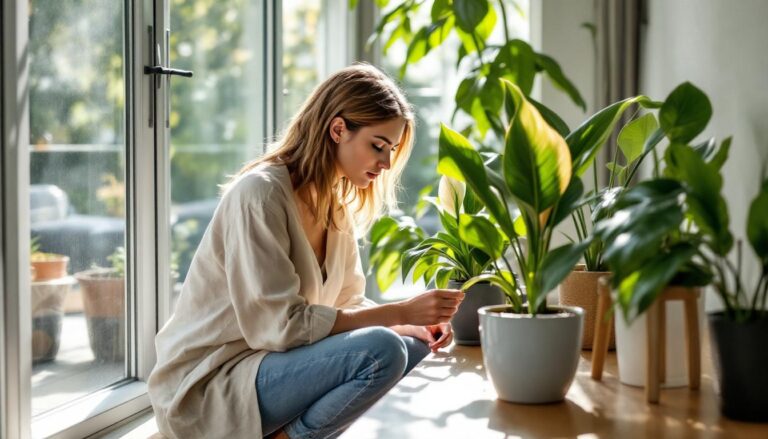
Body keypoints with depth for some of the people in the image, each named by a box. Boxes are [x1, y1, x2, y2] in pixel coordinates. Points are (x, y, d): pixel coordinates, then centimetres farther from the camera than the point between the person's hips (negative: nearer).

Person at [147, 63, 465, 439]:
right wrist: (399, 312, -23)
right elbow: (281, 325, -25)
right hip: (208, 387, -9)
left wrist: (411, 323, -9)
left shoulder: (336, 203, 6)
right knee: (381, 350, -26)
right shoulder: (260, 193, -20)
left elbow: (346, 303, 10)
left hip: (267, 361, 10)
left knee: (414, 342, 5)